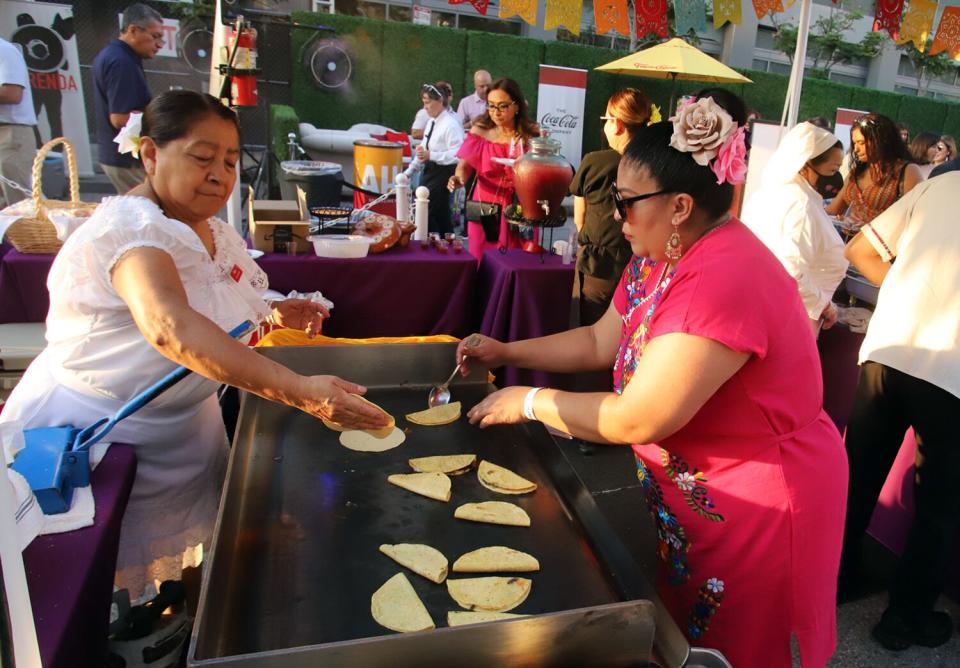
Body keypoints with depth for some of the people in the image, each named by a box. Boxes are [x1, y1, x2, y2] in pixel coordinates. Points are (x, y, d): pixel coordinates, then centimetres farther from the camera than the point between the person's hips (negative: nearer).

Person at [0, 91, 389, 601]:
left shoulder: (214, 233, 1)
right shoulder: (129, 226, -27)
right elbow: (169, 327, -47)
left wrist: (273, 314, -3)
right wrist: (300, 391, -57)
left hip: (183, 422, 8)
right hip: (91, 429, -7)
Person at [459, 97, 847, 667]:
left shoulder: (722, 279, -32)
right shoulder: (657, 258, -1)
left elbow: (636, 420, -31)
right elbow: (600, 342, 9)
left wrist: (530, 402, -18)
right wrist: (506, 352, 3)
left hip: (757, 507, -8)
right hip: (685, 491, 8)